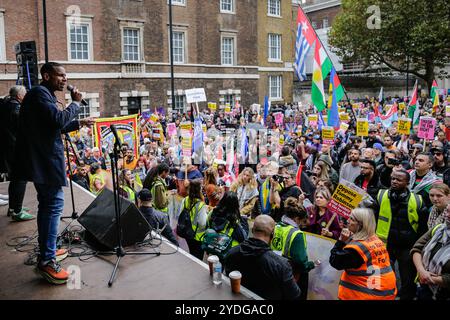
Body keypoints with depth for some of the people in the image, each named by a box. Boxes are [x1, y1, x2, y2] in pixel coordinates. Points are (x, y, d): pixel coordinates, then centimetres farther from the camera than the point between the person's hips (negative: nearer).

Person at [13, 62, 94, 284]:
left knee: (47, 205, 16)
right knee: (54, 205, -10)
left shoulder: (43, 94, 20)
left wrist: (79, 123, 25)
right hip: (46, 160, -11)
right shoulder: (40, 93, -12)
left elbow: (54, 126, 28)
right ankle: (47, 261, -8)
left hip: (41, 159, 11)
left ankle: (46, 251, 27)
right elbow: (58, 120, -25)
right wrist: (75, 103, -12)